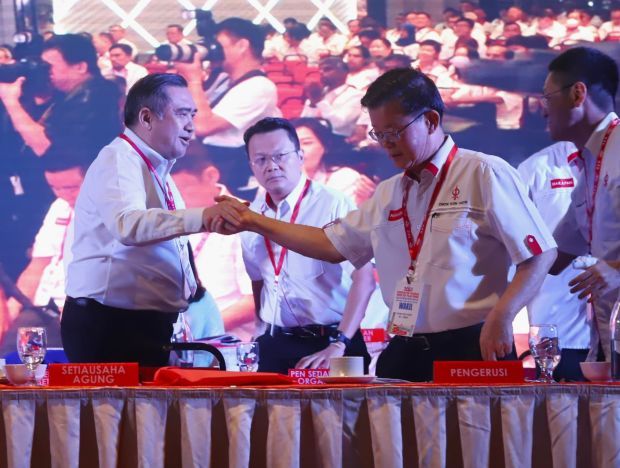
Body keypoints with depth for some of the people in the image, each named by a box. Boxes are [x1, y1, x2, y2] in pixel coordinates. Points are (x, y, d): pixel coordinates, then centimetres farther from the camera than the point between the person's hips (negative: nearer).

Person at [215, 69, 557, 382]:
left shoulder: (484, 175, -5)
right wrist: (255, 223, 17)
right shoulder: (388, 195, 16)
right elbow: (332, 244, 22)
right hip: (404, 353, 6)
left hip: (471, 350, -6)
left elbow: (539, 255, -8)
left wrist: (501, 318, -19)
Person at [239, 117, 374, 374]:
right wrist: (263, 337, 8)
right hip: (275, 347, 5)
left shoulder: (334, 206, -11)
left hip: (329, 344, -5)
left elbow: (363, 278, -18)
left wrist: (338, 346, -25)